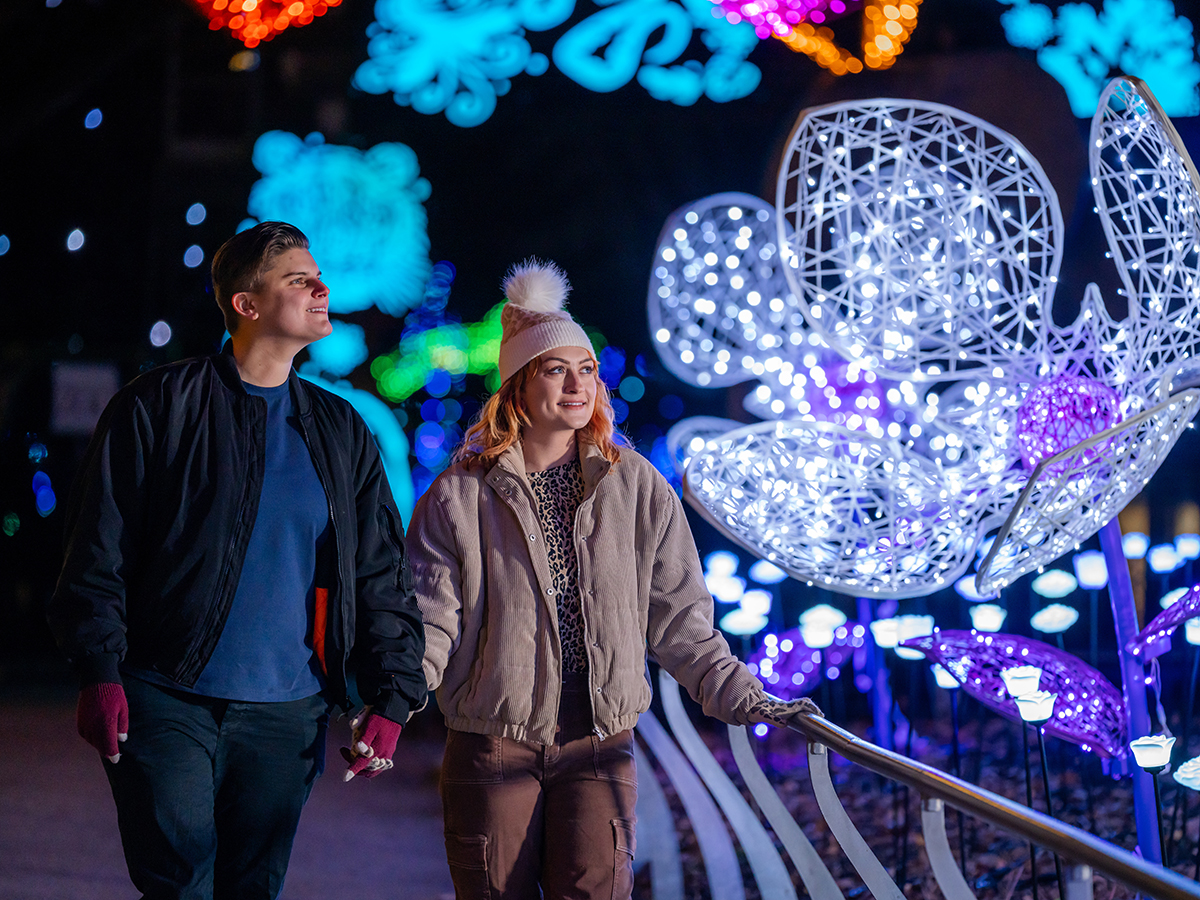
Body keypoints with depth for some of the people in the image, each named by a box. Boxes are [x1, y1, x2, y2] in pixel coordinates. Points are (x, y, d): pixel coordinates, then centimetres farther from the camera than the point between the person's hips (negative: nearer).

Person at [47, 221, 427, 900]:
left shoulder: (343, 432, 13)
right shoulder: (159, 406, 1)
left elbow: (384, 575, 13)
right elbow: (100, 549, -1)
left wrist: (392, 698, 4)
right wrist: (100, 672, -11)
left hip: (287, 714, 4)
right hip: (169, 702, -3)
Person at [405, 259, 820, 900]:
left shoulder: (637, 487, 7)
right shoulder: (460, 496, 1)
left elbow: (677, 617, 10)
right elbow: (430, 621, -2)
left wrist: (742, 698, 4)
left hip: (599, 747, 1)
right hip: (491, 744, -1)